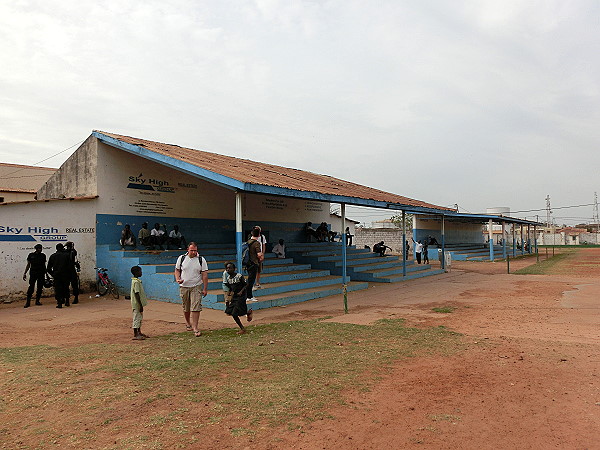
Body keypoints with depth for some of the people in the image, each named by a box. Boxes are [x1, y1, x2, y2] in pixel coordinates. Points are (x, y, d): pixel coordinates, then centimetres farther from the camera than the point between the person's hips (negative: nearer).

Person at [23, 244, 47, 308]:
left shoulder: (43, 256, 9)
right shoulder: (31, 255, 4)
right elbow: (28, 265, 8)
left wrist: (46, 274, 14)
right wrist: (25, 273, 3)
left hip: (41, 274, 2)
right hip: (33, 273, -2)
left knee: (40, 287, 3)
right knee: (31, 287, -8)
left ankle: (37, 301, 12)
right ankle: (28, 302, -2)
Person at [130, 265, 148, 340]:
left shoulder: (137, 281, 11)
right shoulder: (136, 282, -20)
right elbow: (137, 294, -23)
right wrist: (140, 305, -22)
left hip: (138, 304, 10)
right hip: (137, 304, -10)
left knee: (140, 318, 17)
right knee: (137, 318, -3)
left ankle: (139, 333, 27)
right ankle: (135, 335, 4)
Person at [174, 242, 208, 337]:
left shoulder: (201, 260, -3)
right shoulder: (181, 258, 2)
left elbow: (205, 275, -2)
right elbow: (177, 270, 13)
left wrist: (205, 289, -5)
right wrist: (177, 279, -8)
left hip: (196, 287, -2)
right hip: (184, 286, 2)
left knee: (196, 307, -11)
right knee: (186, 308, 12)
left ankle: (195, 328, -8)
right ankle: (188, 324, 34)